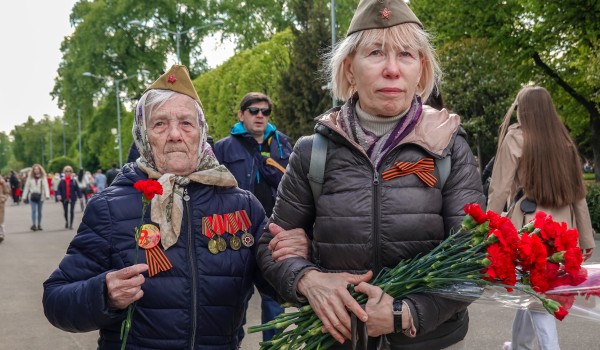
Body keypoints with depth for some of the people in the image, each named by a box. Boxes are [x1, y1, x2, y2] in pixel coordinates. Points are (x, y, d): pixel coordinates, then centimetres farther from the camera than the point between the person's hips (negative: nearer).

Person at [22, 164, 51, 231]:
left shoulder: (43, 177, 1)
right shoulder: (30, 177, 5)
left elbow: (46, 187, -7)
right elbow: (26, 187, 7)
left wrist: (47, 195, -21)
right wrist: (24, 197, 4)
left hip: (40, 196, 0)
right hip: (32, 196, 0)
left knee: (39, 211, 7)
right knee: (33, 210, -10)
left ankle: (39, 225, 15)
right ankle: (33, 224, -14)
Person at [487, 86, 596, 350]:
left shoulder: (516, 138, -4)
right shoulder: (564, 142, 11)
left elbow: (500, 189, -8)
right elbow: (578, 193, 11)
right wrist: (587, 238, 15)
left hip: (529, 227, -6)